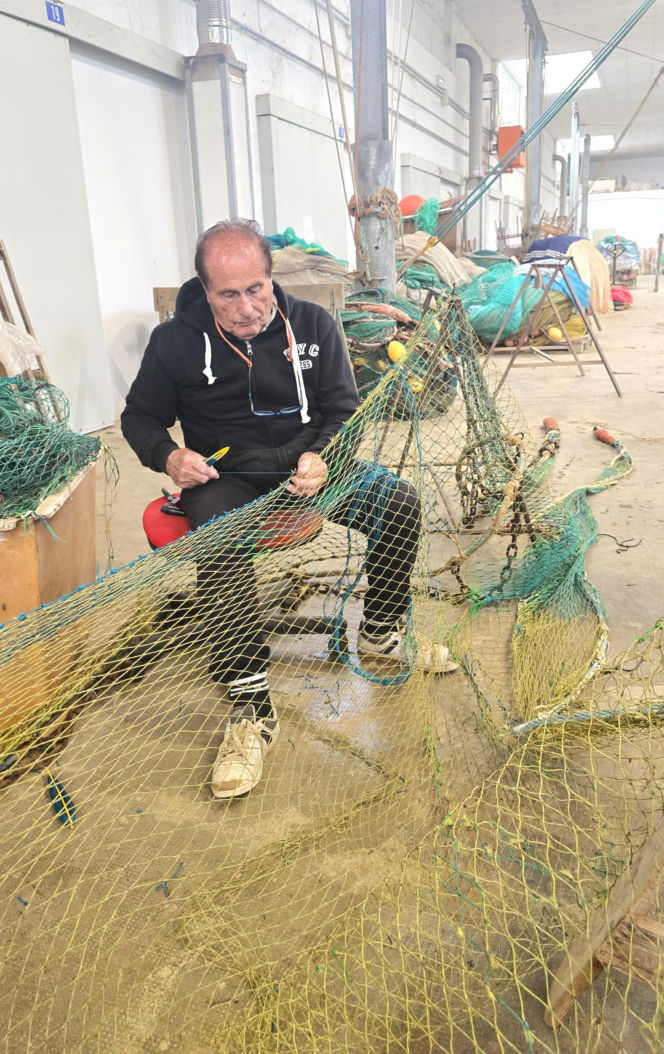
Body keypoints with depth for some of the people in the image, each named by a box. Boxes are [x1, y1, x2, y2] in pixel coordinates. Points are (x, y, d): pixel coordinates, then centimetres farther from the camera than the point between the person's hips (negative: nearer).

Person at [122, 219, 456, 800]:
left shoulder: (312, 324, 1)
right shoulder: (176, 340, -3)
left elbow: (344, 408, 3)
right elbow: (140, 417, 7)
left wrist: (322, 457, -18)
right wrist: (169, 456, -16)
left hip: (306, 464, 3)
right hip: (225, 475, -3)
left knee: (400, 501, -16)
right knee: (222, 547, -36)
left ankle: (381, 632, 8)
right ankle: (251, 708, -26)